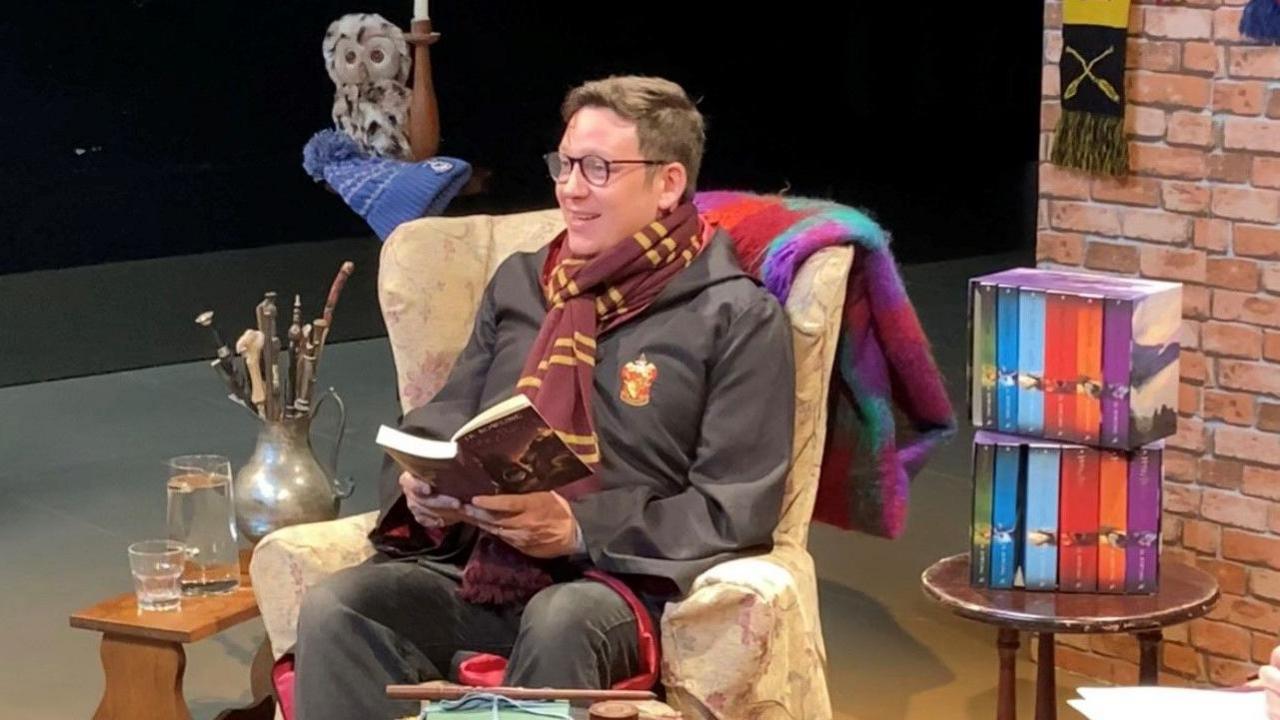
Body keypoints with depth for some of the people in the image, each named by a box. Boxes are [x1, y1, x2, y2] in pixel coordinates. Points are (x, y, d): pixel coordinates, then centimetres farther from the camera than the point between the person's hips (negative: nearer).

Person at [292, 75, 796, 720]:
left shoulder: (736, 317, 2)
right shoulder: (518, 282, 20)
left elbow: (736, 511, -5)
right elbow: (439, 424, 21)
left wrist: (579, 531, -19)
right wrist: (425, 492, -4)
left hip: (623, 584, -4)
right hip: (476, 569, 5)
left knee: (561, 622, -40)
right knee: (332, 608, -25)